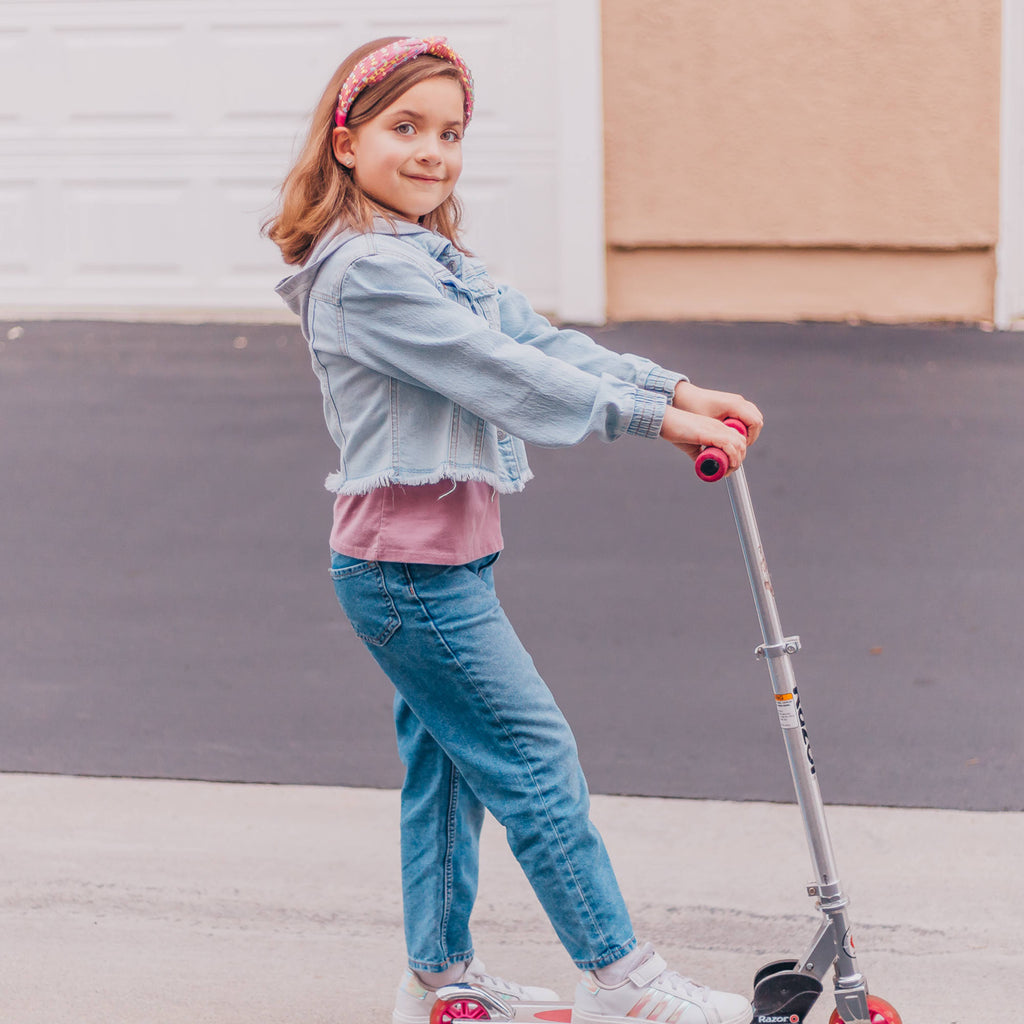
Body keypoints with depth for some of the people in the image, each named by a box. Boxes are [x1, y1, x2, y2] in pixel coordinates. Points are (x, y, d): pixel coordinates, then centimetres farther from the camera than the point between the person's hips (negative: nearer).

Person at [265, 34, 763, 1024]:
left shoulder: (435, 258, 14)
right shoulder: (366, 270, -19)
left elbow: (540, 341, 7)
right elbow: (503, 377, -23)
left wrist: (677, 390, -4)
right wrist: (654, 417, -22)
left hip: (442, 556, 10)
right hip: (412, 569, -10)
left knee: (445, 760, 17)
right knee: (534, 758, -4)